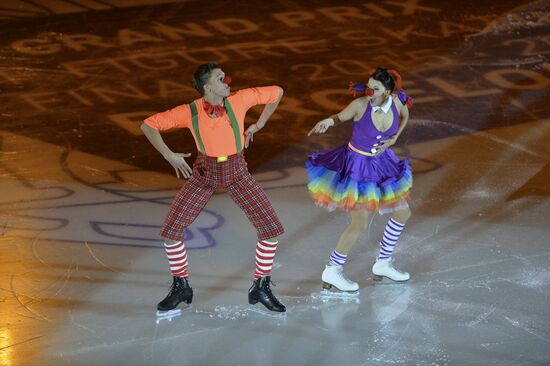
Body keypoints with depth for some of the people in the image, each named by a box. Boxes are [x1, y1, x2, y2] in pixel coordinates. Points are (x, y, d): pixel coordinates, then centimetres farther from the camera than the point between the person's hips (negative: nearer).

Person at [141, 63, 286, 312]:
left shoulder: (239, 99, -17)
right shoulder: (189, 112, -19)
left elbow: (277, 92, -4)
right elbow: (148, 125, -14)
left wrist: (259, 124, 1)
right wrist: (169, 156, -22)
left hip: (236, 172, 1)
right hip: (205, 173, 0)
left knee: (271, 228, -11)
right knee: (171, 230, -10)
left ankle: (260, 288, 7)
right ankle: (181, 287, 12)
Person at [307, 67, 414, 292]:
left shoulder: (397, 100, -14)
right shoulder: (360, 104, -25)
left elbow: (404, 115, 10)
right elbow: (341, 117, -7)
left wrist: (394, 137, -4)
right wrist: (328, 121, -29)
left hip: (381, 163, 6)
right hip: (357, 165, -6)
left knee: (403, 213, 13)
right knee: (360, 223, -6)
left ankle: (382, 265, 31)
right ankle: (332, 272, 11)